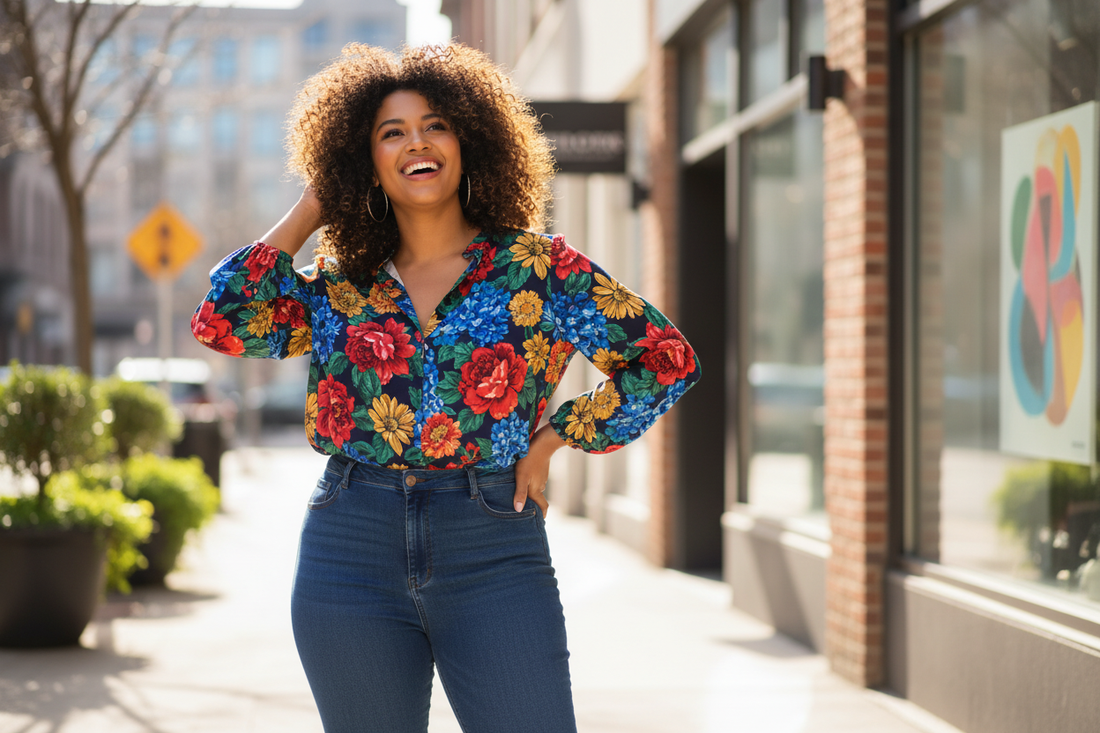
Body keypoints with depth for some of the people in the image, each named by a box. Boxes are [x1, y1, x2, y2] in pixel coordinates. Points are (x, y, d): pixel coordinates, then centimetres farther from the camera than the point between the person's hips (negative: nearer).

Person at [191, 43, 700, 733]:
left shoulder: (535, 266, 3)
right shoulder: (338, 289, 10)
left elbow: (668, 357, 3)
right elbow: (222, 321, -4)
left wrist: (553, 439, 1)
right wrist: (309, 210, 6)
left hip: (494, 553, -2)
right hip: (352, 553, 2)